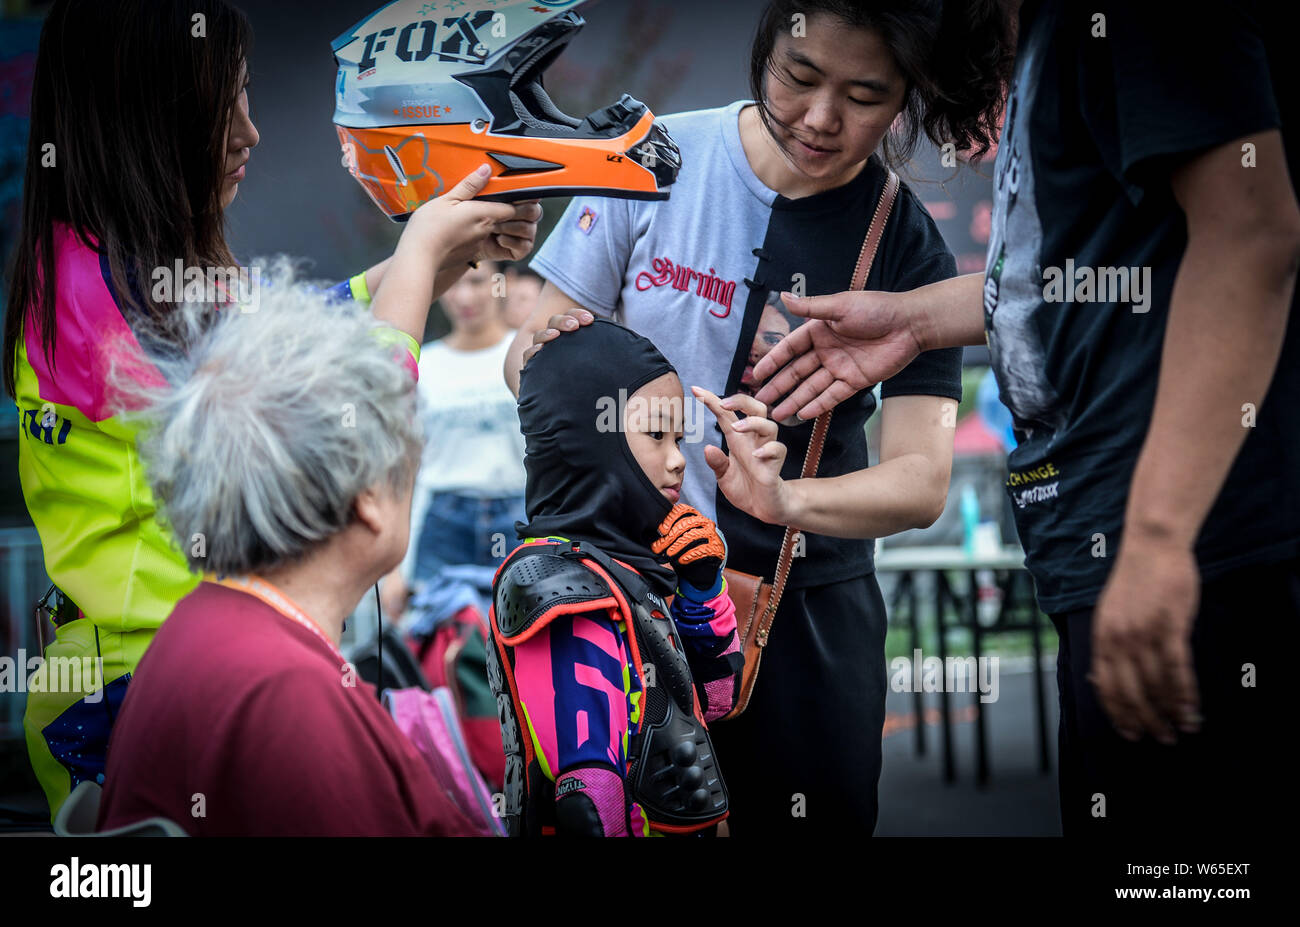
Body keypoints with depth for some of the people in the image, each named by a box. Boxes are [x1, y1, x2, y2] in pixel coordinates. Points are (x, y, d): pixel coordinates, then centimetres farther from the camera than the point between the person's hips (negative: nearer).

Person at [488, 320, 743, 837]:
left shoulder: (628, 566, 4)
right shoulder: (564, 586, -21)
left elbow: (712, 704, 13)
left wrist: (703, 590, 1)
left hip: (673, 829, 8)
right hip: (633, 829, -8)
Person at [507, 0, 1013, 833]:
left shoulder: (909, 253, -7)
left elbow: (921, 481, -15)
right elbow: (528, 353, 1)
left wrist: (786, 499, -35)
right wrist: (548, 358, -24)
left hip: (803, 609, 0)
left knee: (808, 816, 1)